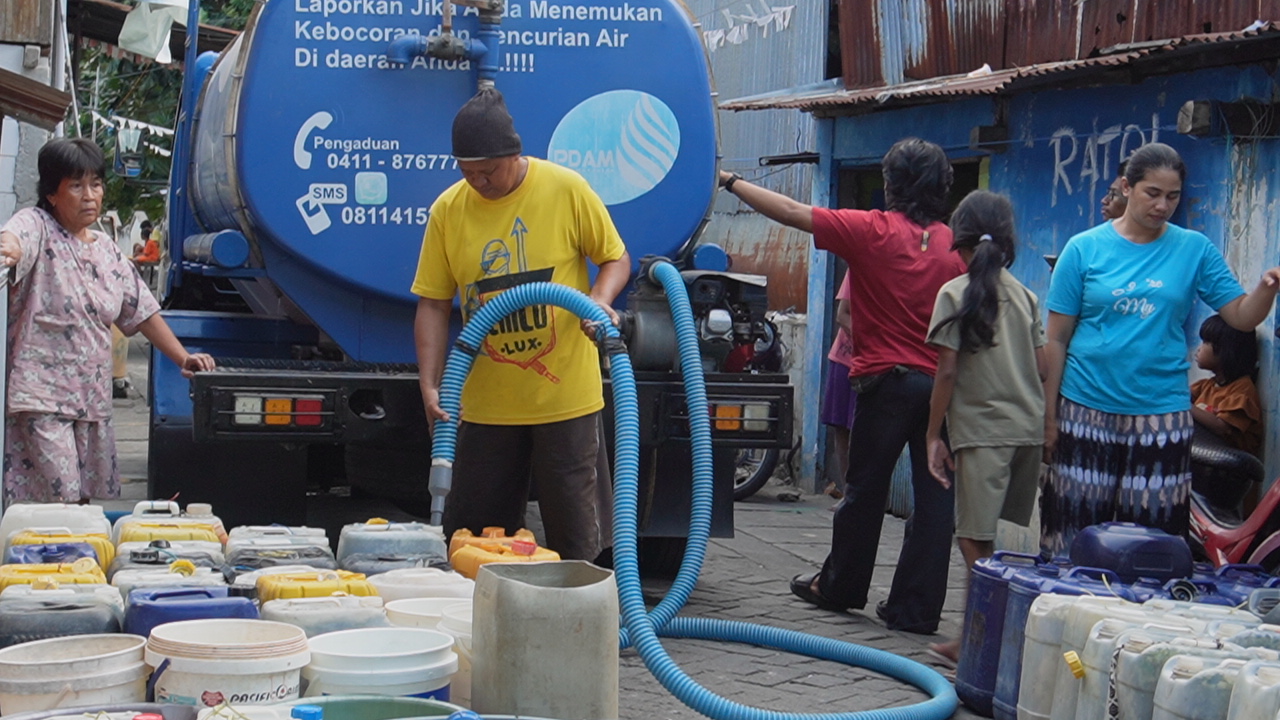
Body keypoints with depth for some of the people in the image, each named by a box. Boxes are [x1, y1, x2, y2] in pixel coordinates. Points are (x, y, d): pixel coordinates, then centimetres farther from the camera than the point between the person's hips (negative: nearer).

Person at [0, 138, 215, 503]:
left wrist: (183, 358, 15)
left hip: (93, 401, 7)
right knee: (60, 504, -13)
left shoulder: (107, 251, 16)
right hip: (40, 398, -7)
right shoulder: (36, 226, -4)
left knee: (99, 503, 5)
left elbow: (142, 310, 22)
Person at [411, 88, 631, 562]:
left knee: (575, 539, 3)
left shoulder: (566, 189, -5)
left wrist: (601, 300, -17)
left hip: (565, 396, -2)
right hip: (485, 404, 3)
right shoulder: (448, 210, 0)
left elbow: (616, 258, 5)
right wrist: (430, 384, -7)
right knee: (471, 537, 8)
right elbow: (433, 305, 3)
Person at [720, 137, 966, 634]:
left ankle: (840, 587, 27)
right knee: (934, 496, 4)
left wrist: (730, 182, 4)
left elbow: (793, 212, -5)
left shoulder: (873, 231, -8)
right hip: (942, 383, 3)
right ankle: (917, 608, 8)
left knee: (865, 490, 11)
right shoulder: (955, 244, 2)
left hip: (887, 379, -3)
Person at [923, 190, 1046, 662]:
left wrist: (934, 435, -2)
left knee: (976, 540, -4)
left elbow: (947, 371, -8)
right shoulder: (1025, 295, 11)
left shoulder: (955, 293, -4)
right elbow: (1042, 366, 11)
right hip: (1031, 427, 6)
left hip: (982, 430, -6)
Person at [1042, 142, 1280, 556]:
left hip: (1161, 415, 1)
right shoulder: (1084, 249, 1)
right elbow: (1057, 339, 1)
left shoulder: (1194, 250, 4)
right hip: (1087, 412, -1)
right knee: (1074, 527, 4)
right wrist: (1048, 416, -1)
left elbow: (1242, 317, 1)